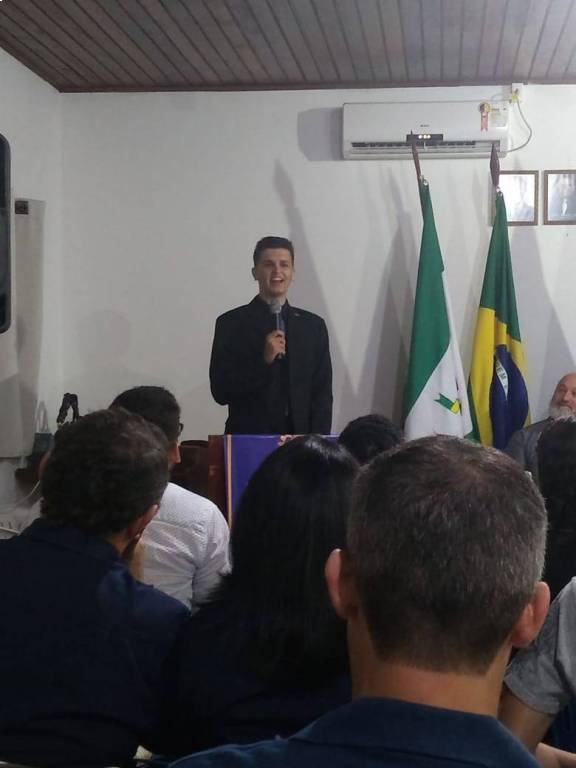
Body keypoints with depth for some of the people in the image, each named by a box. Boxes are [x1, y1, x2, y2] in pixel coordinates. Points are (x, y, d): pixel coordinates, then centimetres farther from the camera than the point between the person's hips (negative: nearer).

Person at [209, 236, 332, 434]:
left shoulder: (313, 325, 6)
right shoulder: (231, 323, -2)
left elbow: (322, 393, 6)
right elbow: (220, 391, -6)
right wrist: (264, 361, -16)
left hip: (300, 440, 2)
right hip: (248, 439, -2)